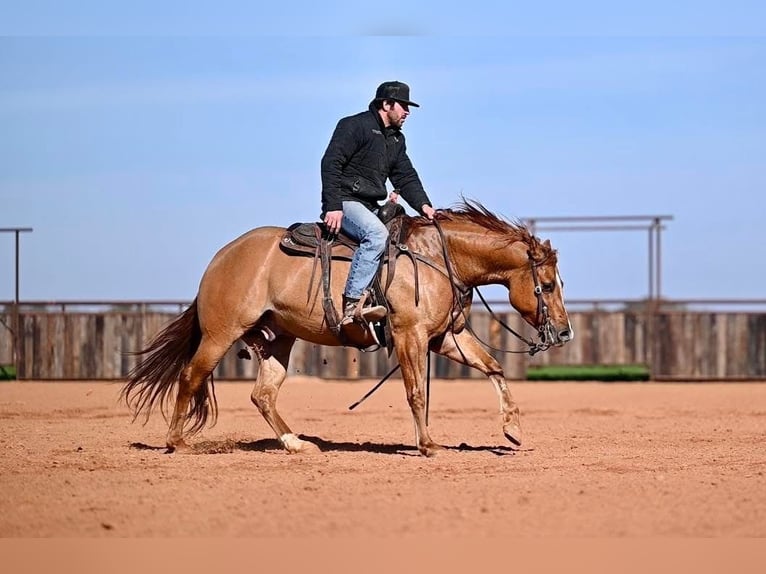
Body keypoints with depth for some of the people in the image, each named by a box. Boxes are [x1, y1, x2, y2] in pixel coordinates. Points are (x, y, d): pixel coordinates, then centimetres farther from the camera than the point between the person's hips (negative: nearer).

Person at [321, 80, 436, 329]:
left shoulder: (396, 140, 20)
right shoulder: (354, 126, -7)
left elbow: (406, 177, 18)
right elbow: (331, 164, -15)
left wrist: (422, 204, -2)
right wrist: (333, 207, -23)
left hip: (371, 207, 10)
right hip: (345, 203, -10)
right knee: (376, 234, -34)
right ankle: (352, 303, -40)